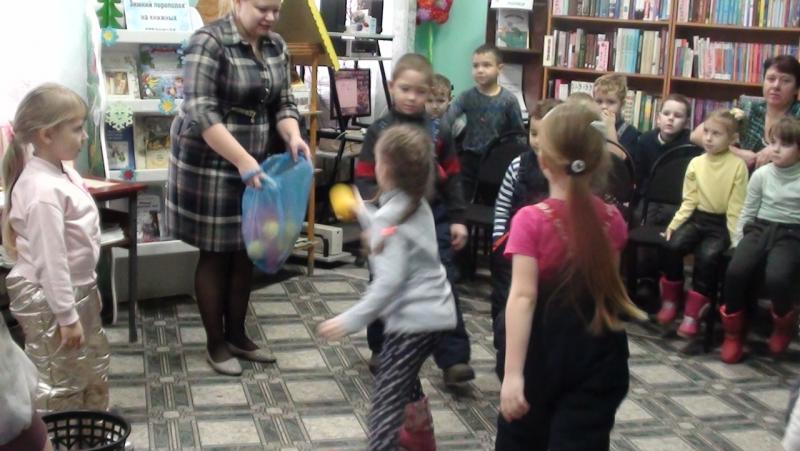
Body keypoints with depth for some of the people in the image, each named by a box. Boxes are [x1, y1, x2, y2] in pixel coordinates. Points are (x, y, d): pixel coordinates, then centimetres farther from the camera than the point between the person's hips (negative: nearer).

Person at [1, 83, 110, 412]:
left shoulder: (62, 172, 3)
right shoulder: (43, 190, -28)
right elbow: (50, 260, -27)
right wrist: (66, 317, -23)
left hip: (77, 290, 10)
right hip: (48, 299, -10)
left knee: (94, 368, 23)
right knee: (59, 384, 3)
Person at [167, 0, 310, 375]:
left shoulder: (276, 47, 4)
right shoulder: (209, 42, -18)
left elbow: (282, 102, 9)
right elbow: (201, 112, -25)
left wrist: (293, 136, -13)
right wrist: (242, 160, -32)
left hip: (254, 164, 7)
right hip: (209, 164, -7)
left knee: (245, 253, 13)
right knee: (215, 255, 4)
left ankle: (237, 336, 27)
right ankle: (215, 343, 18)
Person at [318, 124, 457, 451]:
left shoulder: (388, 218, -18)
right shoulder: (418, 207, 9)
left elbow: (389, 281, -26)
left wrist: (351, 320, -26)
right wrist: (362, 214, 37)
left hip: (414, 318, -10)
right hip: (435, 312, 10)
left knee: (387, 394, -11)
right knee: (405, 377, 31)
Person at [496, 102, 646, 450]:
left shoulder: (532, 220, -16)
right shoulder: (612, 220, -4)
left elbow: (523, 297, -22)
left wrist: (512, 373, -24)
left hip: (540, 352, -2)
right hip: (595, 356, 2)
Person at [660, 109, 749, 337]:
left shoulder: (738, 165, -7)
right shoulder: (696, 163, 4)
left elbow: (736, 206, -7)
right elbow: (689, 200, 6)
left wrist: (733, 236, -12)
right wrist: (675, 223, -5)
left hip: (722, 223, -3)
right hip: (698, 218, 4)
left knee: (707, 256, -29)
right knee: (673, 245, -23)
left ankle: (693, 312, -14)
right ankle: (670, 300, -2)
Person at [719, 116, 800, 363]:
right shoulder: (761, 174, 5)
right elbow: (748, 211, 12)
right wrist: (738, 241, 7)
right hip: (760, 228, 3)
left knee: (776, 278, -32)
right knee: (735, 271, -26)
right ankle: (734, 332, -3)